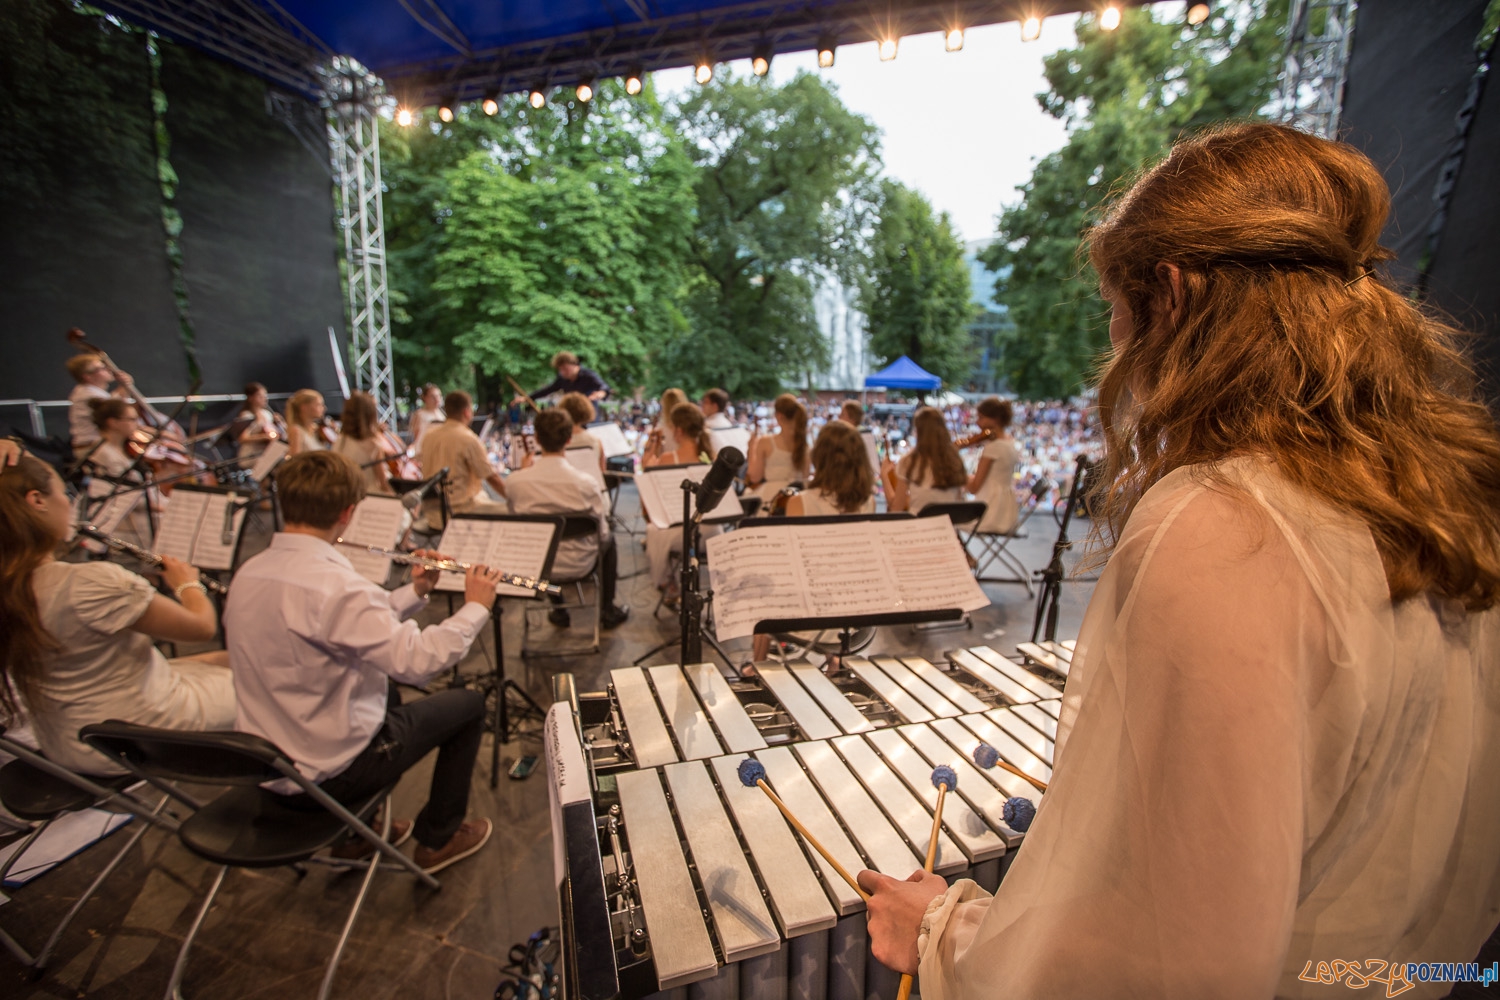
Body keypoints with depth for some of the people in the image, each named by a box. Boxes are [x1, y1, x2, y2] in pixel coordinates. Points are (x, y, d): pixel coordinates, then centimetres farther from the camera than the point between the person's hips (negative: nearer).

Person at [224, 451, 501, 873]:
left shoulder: (249, 572, -2)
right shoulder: (332, 583, -31)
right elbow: (418, 661, -31)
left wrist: (414, 593, 3)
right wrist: (476, 606, -18)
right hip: (325, 774, -8)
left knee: (388, 690, 32)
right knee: (467, 703, 7)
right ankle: (437, 839, 23)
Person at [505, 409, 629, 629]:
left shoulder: (515, 481, -18)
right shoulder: (585, 482, -25)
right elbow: (601, 531, -12)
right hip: (577, 566, -2)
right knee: (608, 538, 29)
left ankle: (559, 612, 46)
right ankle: (607, 612, 36)